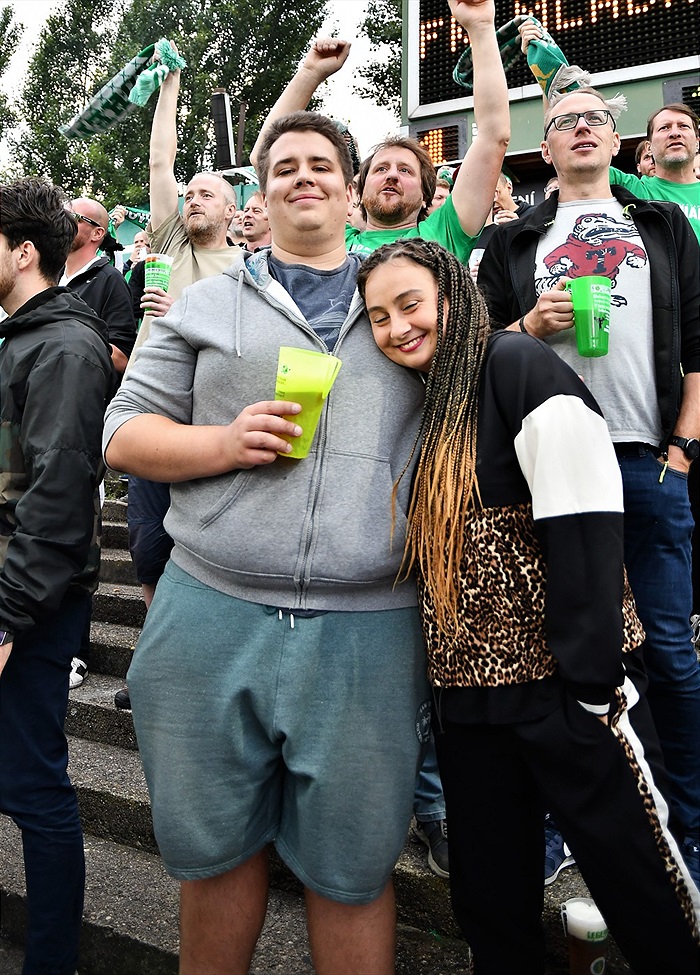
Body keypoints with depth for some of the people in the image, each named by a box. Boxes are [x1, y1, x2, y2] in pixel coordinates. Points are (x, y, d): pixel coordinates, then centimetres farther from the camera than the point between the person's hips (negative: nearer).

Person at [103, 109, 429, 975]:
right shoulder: (207, 303, 11)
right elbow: (124, 433, 7)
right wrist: (227, 442, -9)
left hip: (366, 630, 0)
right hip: (212, 615, 1)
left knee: (351, 864, 10)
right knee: (212, 845, 14)